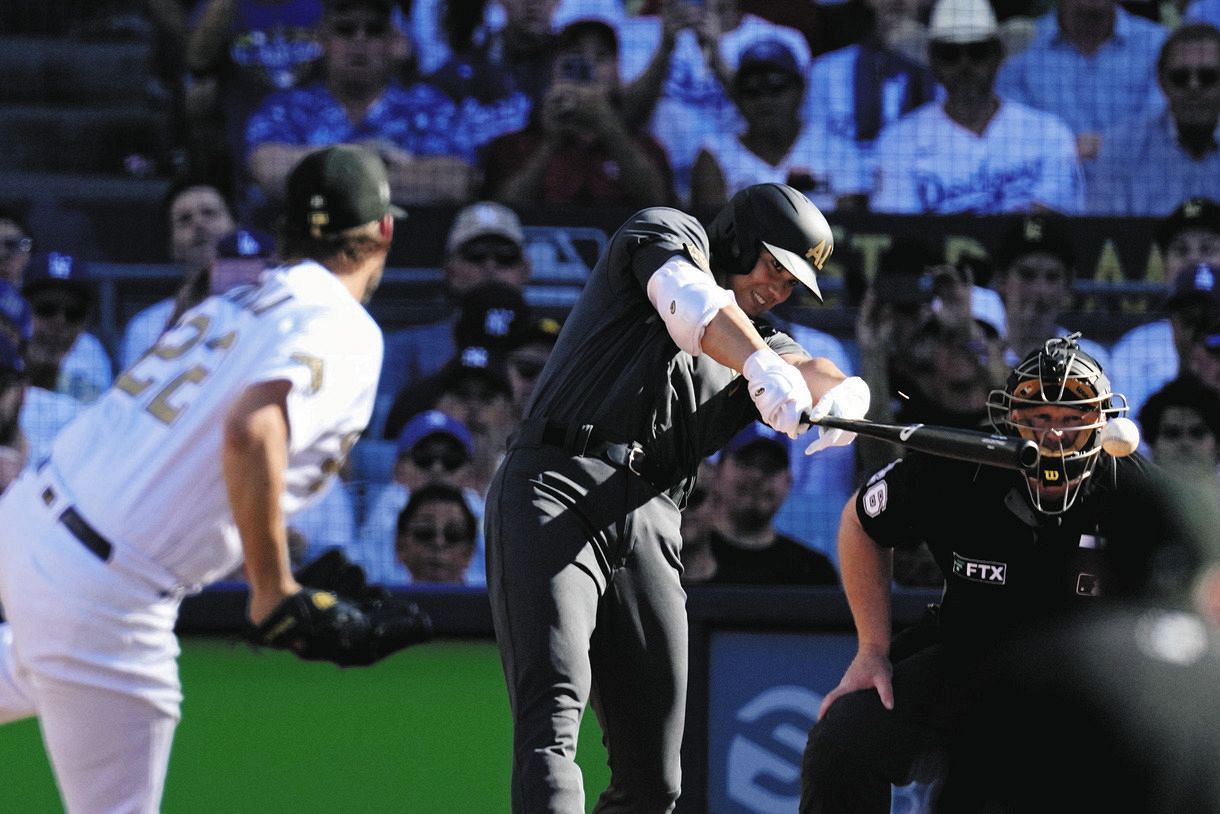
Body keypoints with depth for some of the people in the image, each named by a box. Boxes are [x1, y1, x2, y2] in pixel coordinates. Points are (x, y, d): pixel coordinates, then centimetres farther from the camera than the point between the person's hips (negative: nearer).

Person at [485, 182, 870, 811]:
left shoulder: (759, 339, 29)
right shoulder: (667, 233, 14)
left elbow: (817, 374, 8)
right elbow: (690, 302, -9)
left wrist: (842, 396, -18)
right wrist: (763, 364, -27)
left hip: (651, 524, 7)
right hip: (553, 494, -7)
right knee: (554, 712, -24)